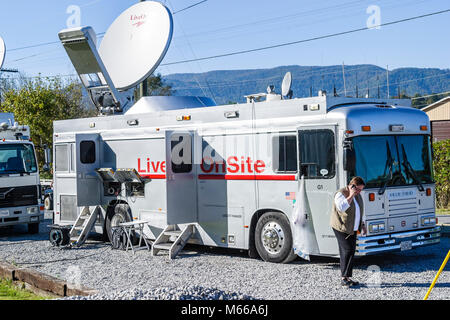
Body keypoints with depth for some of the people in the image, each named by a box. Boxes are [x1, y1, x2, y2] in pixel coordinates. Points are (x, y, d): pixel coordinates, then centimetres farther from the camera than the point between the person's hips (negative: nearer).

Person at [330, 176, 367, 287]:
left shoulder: (357, 195, 12)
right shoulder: (341, 194, -13)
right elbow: (341, 207, -30)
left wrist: (362, 225, 17)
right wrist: (351, 196, -26)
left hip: (352, 229, 8)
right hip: (341, 228, -8)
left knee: (351, 251, 5)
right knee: (347, 251, -14)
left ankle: (347, 278, 10)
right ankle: (344, 279, -12)